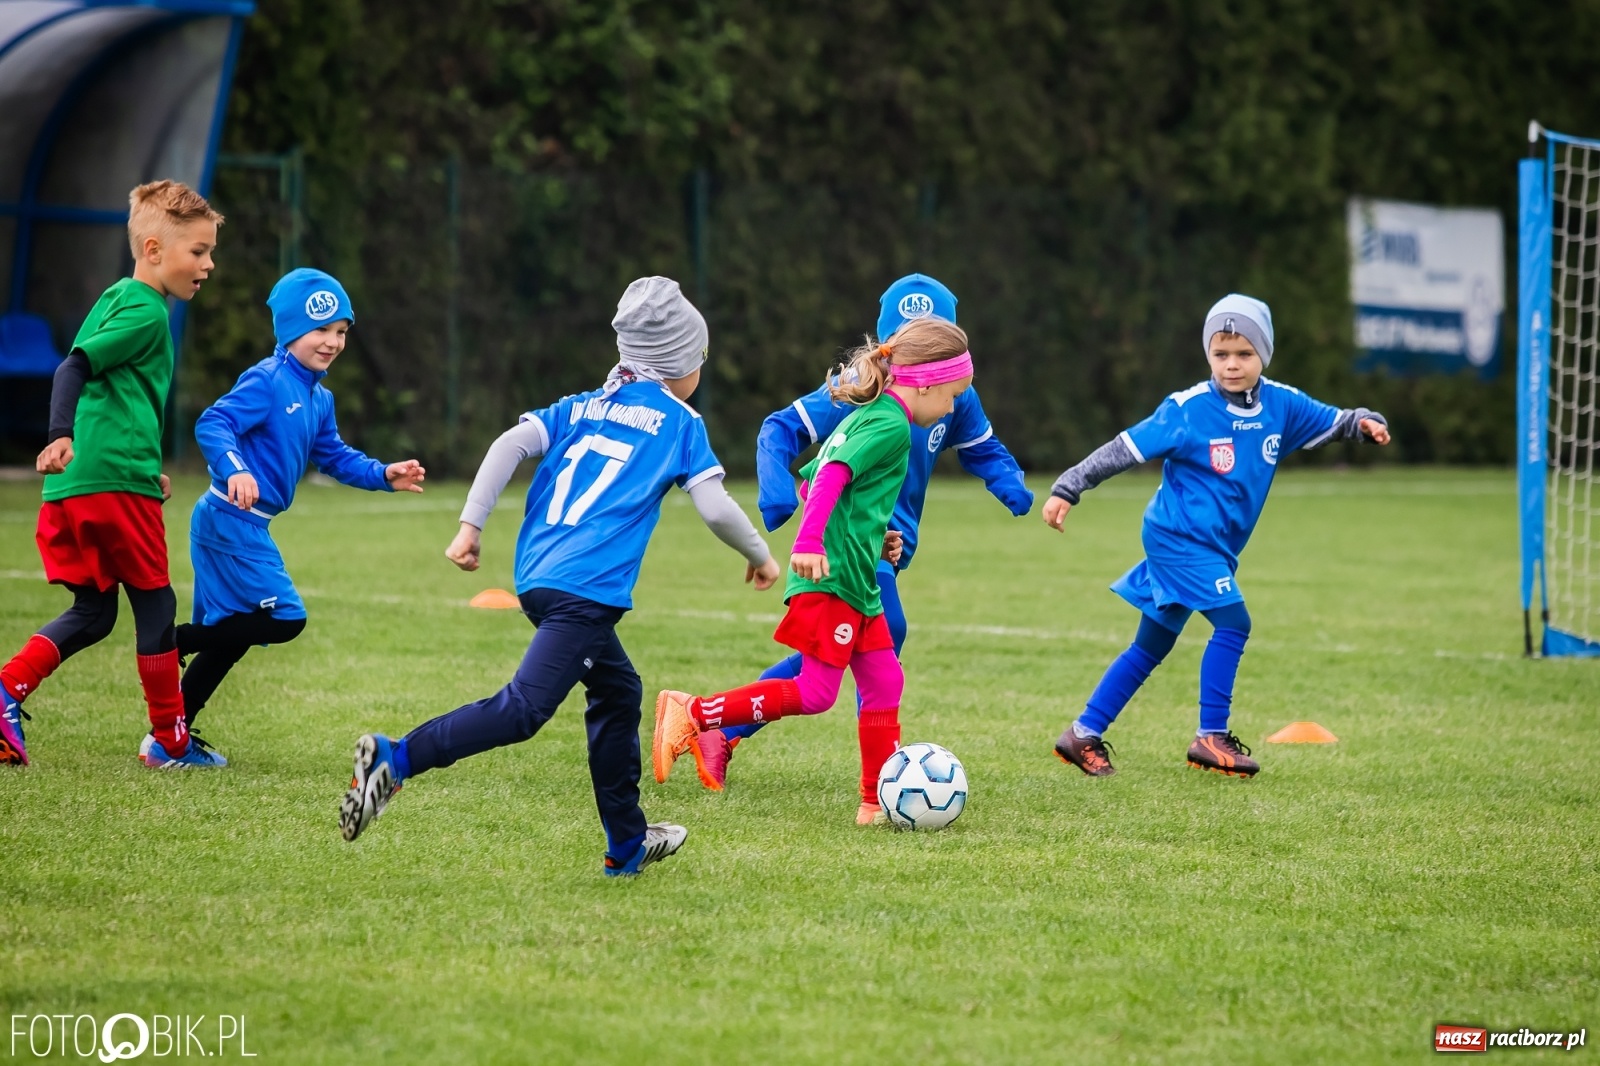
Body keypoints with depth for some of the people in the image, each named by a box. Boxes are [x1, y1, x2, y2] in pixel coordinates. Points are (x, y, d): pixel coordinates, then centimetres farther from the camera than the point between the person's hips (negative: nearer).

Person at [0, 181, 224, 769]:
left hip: (78, 485, 9)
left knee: (93, 611, 13)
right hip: (118, 478, -9)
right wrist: (62, 435, -34)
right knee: (155, 604, 2)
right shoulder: (146, 310, -9)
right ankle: (171, 740, 9)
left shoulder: (116, 299, 20)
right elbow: (74, 367, -21)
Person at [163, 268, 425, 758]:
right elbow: (212, 425, -25)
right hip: (231, 521, -10)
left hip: (244, 527, 10)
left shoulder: (319, 399, 15)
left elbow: (334, 457, 23)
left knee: (228, 634, 14)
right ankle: (173, 643, -6)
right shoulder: (268, 381, -15)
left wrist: (383, 476, 9)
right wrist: (234, 470, -42)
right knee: (284, 619, -14)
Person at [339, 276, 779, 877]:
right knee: (525, 708, -16)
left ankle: (626, 845, 28)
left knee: (619, 692, 23)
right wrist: (759, 555, 18)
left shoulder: (579, 409, 22)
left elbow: (510, 445, 8)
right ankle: (396, 760, -32)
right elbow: (715, 508, 1)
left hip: (537, 577, 8)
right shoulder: (679, 422, 8)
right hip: (588, 589, -8)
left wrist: (471, 525, 5)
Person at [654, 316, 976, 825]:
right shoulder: (892, 425, -11)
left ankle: (877, 802, 15)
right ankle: (692, 712, -7)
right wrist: (810, 543, -33)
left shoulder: (864, 417, 19)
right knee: (815, 693, -10)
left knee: (884, 683, 10)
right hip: (831, 576, -11)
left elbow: (813, 477, 26)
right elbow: (833, 475, -24)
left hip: (856, 581, 11)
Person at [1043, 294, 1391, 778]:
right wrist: (1066, 489, -16)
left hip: (1214, 547, 7)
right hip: (1179, 537, -7)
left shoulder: (1280, 405, -1)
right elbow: (1122, 451, -14)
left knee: (1152, 645, 12)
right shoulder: (1187, 410, -17)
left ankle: (1083, 736, 20)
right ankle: (1211, 738, -10)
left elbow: (1330, 421, 10)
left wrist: (1363, 422, -13)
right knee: (1233, 623, -18)